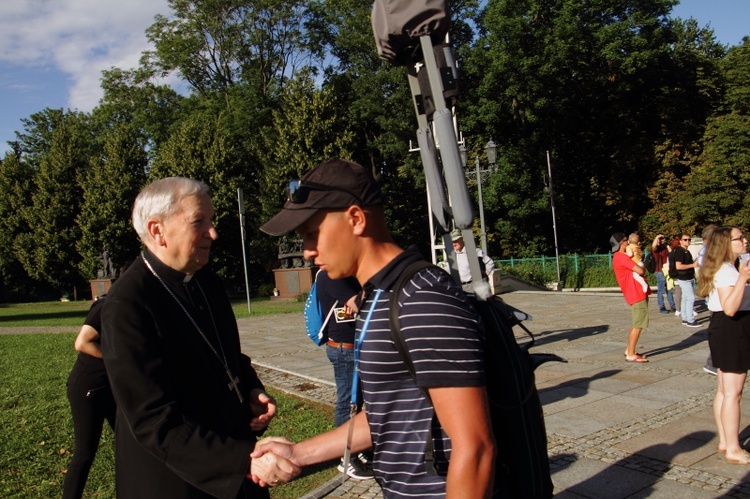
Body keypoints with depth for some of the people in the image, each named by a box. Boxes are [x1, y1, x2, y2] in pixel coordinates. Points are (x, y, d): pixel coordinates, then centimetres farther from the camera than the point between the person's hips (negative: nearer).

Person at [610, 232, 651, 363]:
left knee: (636, 323, 17)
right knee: (638, 325, -8)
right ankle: (631, 354, -4)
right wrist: (642, 269, 0)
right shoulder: (621, 257, -15)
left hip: (638, 293, 10)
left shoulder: (621, 257, 17)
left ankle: (629, 350, 24)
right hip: (637, 294, -10)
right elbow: (640, 271, -21)